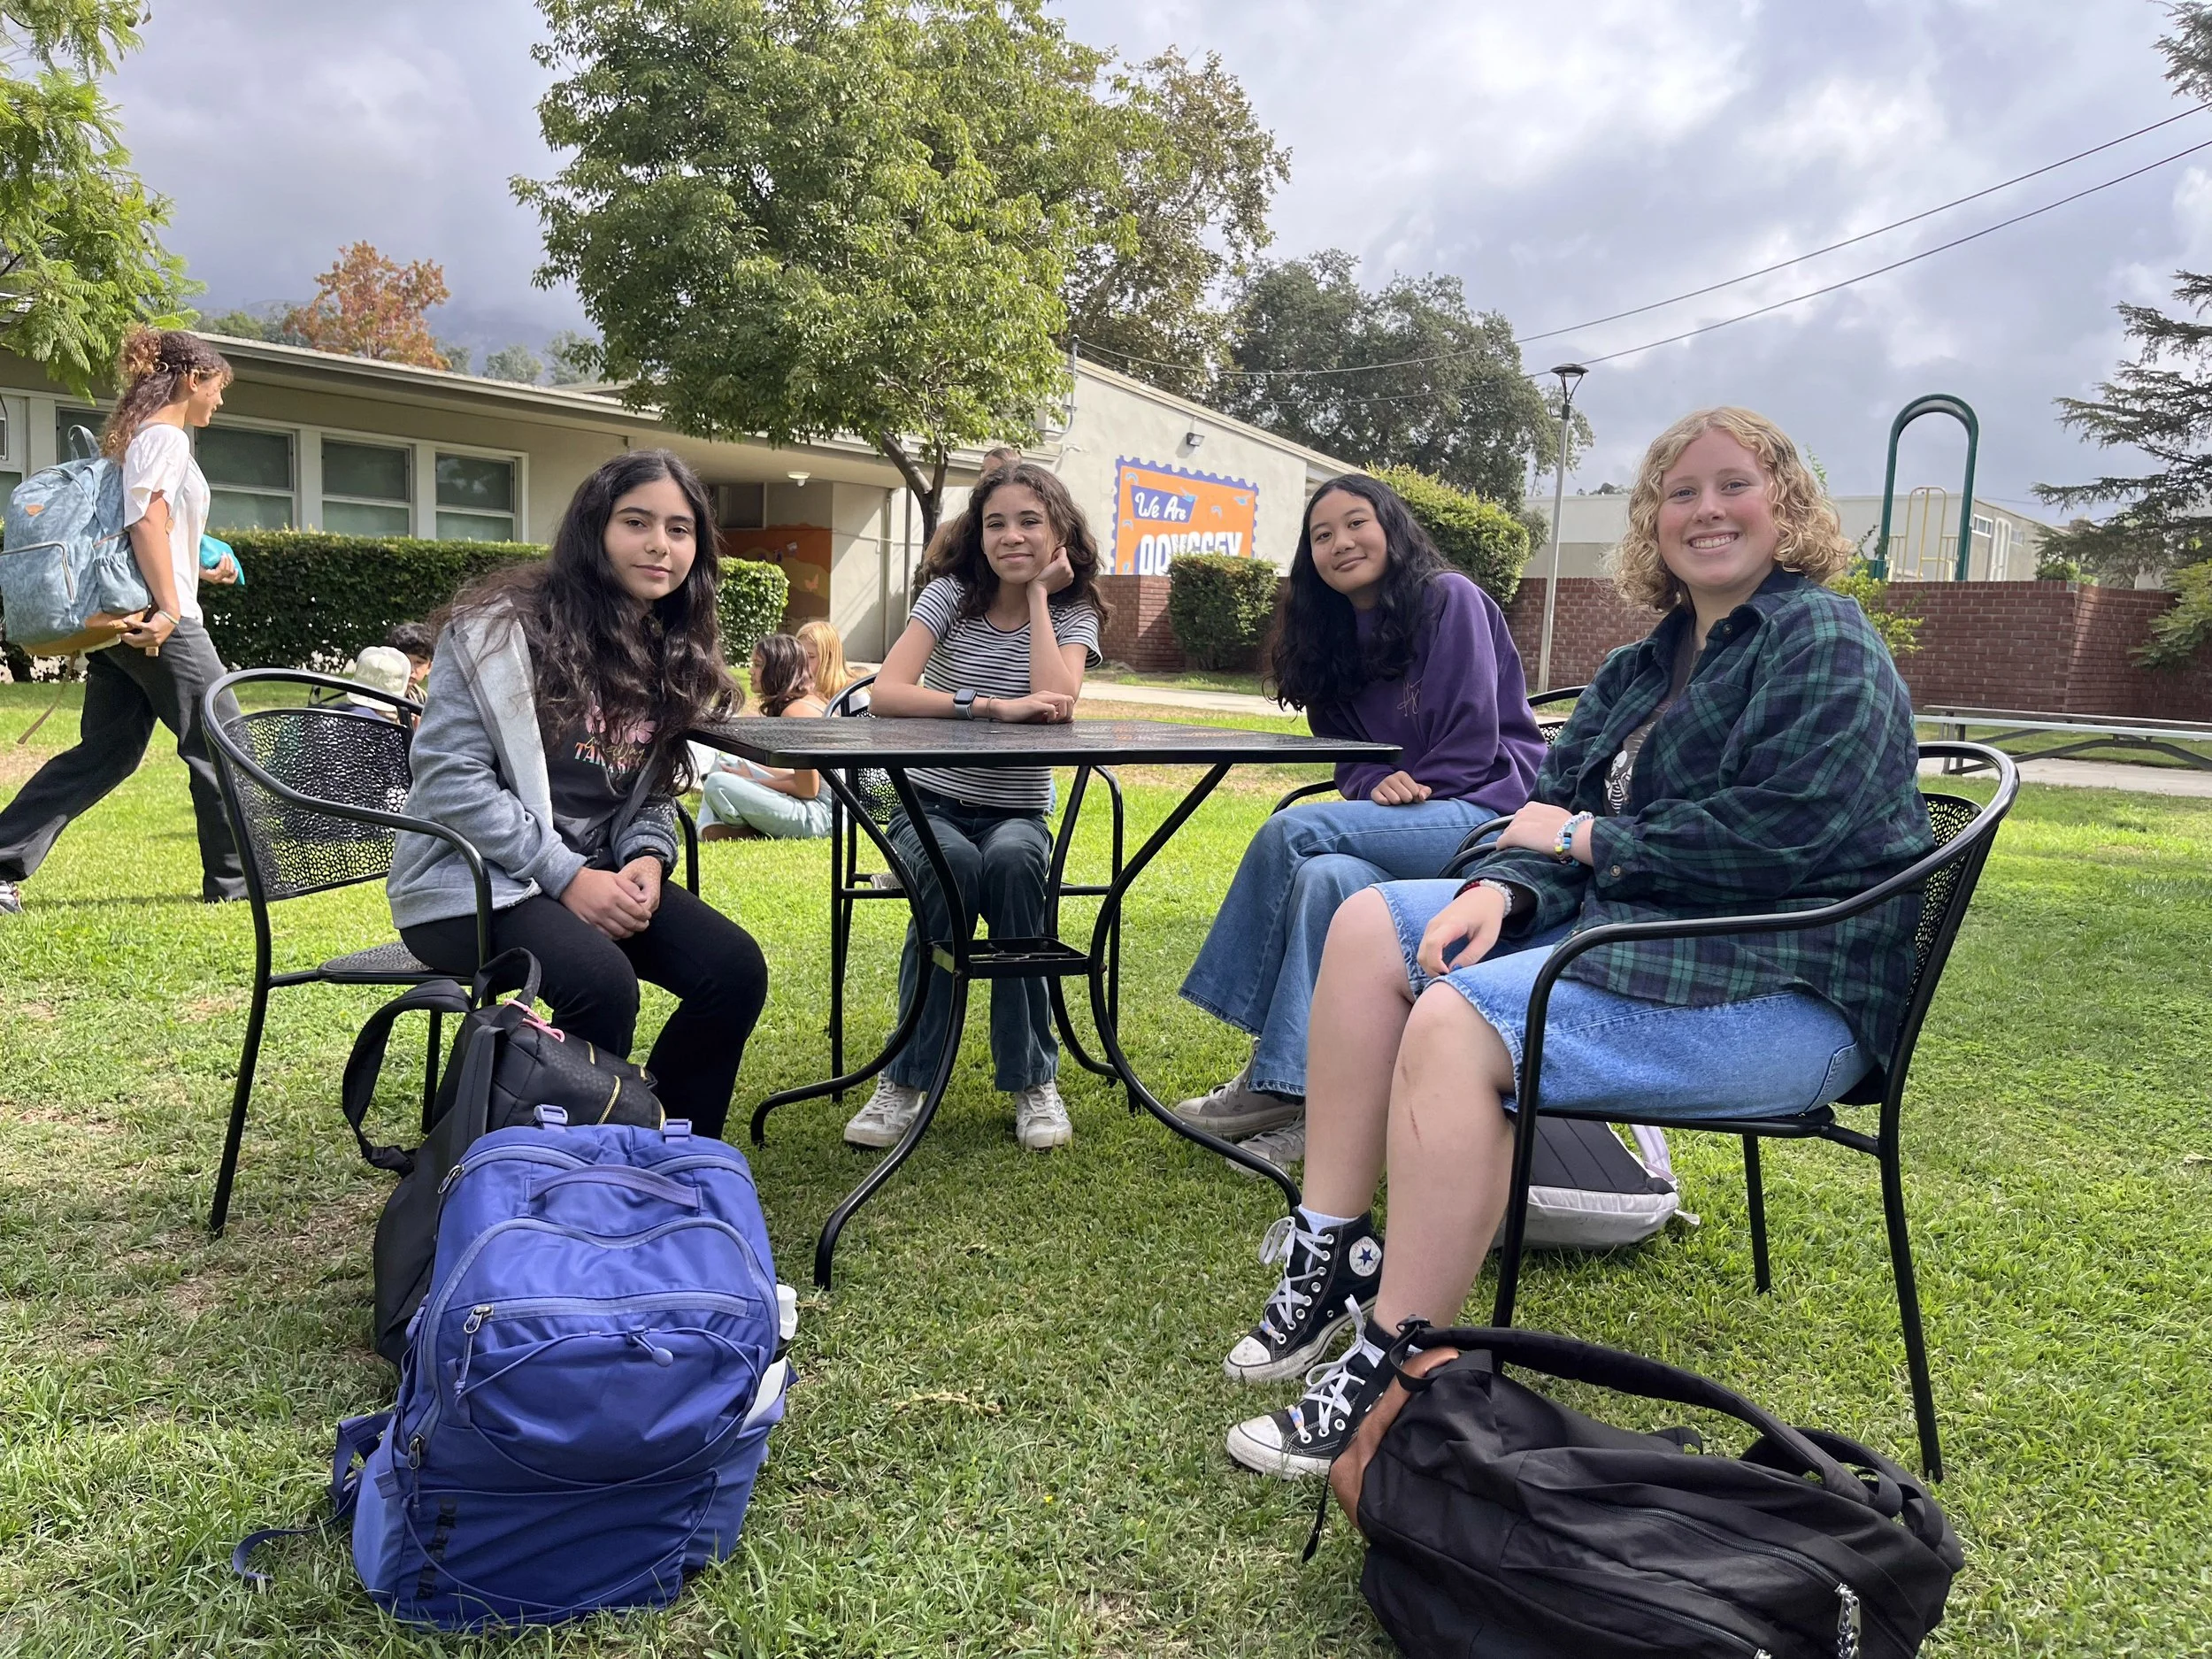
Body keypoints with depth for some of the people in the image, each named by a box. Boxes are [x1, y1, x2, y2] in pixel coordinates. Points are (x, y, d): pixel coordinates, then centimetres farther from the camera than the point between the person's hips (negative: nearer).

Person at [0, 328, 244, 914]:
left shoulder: (138, 436, 21)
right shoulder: (165, 437, -9)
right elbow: (147, 521, -21)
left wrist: (201, 570, 27)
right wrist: (169, 608, -24)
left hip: (124, 623, 10)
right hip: (158, 622, -10)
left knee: (104, 752, 10)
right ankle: (237, 877, 6)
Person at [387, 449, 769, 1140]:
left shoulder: (673, 654, 9)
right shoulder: (504, 624, -11)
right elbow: (448, 778, -16)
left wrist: (647, 858, -8)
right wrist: (564, 875, -22)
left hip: (599, 873, 6)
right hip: (476, 878, -6)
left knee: (735, 967, -16)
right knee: (601, 982, -33)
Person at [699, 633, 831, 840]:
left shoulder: (794, 712, -18)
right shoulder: (808, 701, 11)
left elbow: (808, 790, -19)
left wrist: (754, 781, -7)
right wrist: (750, 772, 7)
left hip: (820, 815, -10)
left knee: (717, 784, -22)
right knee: (725, 761, 18)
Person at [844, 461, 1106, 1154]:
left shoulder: (1073, 613, 0)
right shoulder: (950, 596, -3)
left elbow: (1056, 705, -22)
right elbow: (886, 693, -19)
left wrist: (1038, 593, -13)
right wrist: (991, 706, -31)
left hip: (1018, 815, 1)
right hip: (932, 805, -1)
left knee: (1011, 863, -35)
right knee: (953, 867, -35)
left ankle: (1032, 1079, -21)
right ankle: (907, 1079, -20)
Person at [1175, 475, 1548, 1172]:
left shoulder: (1450, 599, -5)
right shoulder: (1339, 636, 17)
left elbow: (1474, 745, -11)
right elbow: (1351, 755, 13)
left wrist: (1404, 792, -12)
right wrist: (1378, 786, -9)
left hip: (1493, 813, -6)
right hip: (1412, 831, 6)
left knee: (1294, 831, -24)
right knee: (1324, 877, -28)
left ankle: (1272, 1077, -19)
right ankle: (1301, 1098, -28)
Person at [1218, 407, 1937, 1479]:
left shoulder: (1823, 646, -10)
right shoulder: (1645, 665, 16)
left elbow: (1778, 836, -22)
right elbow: (1560, 802, 9)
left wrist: (1585, 839, -11)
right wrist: (1502, 889, -14)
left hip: (1786, 991, -9)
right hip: (1638, 922, 10)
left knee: (1457, 1024, -30)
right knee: (1373, 926, 1)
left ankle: (1393, 1380, -21)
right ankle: (1331, 1253, -1)